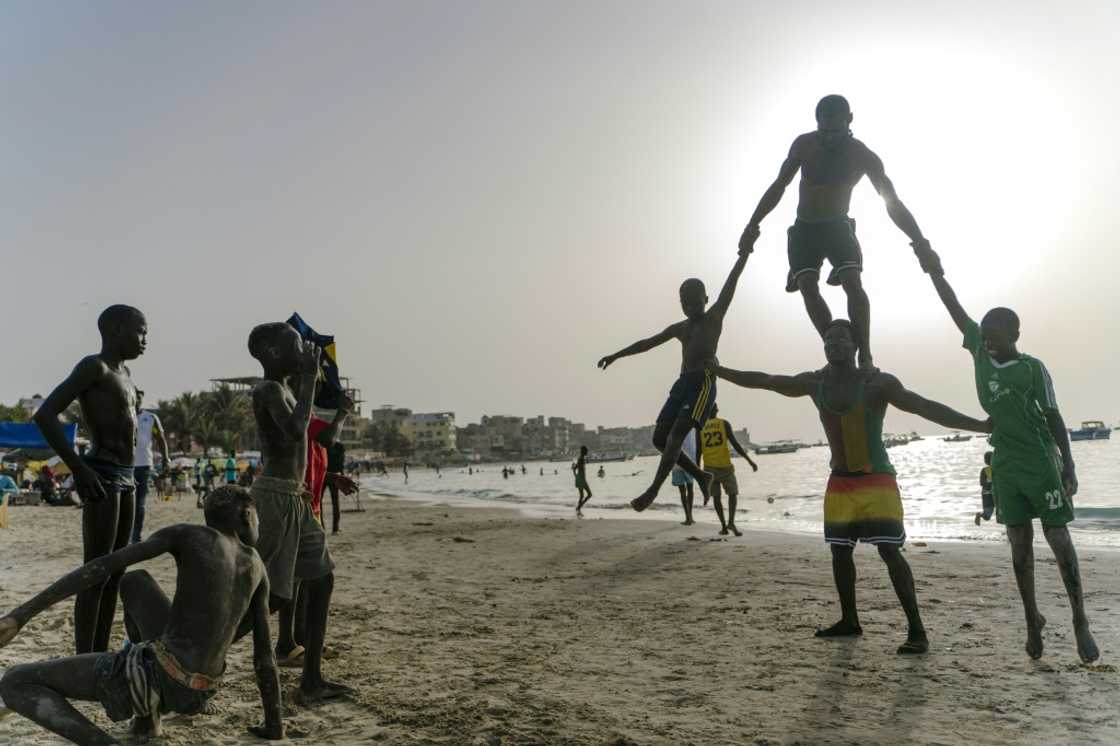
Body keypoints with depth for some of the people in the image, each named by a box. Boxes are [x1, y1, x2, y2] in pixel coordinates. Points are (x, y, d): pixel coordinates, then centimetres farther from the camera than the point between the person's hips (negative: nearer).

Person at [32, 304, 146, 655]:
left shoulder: (123, 372, 17)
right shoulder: (93, 366, -9)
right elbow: (45, 414, -19)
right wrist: (79, 469, -20)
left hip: (125, 479, 9)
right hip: (102, 478, -9)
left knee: (115, 573, 11)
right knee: (95, 574, -7)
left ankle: (100, 657, 19)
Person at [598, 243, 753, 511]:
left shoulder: (714, 318, 8)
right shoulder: (679, 328, 23)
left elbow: (730, 285, -6)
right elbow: (647, 343, 31)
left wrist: (742, 257, -19)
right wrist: (616, 356, 33)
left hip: (703, 382, -7)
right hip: (682, 383, 8)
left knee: (677, 433, -21)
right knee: (660, 437, 1)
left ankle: (653, 490, -27)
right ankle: (701, 476, 13)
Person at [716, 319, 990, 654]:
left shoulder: (878, 383, -15)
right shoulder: (814, 382, 1)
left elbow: (926, 407, -22)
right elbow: (763, 380, 8)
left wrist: (980, 425, -33)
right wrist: (716, 371, 11)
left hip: (877, 481, -6)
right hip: (839, 482, 6)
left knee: (890, 552, -11)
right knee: (840, 551, 11)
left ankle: (916, 630, -3)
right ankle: (849, 621, 26)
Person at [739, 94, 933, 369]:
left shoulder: (862, 156, -15)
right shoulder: (804, 145, -11)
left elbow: (894, 204, -17)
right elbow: (779, 185, 0)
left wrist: (921, 244, -27)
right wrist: (753, 224, -7)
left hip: (838, 226, -1)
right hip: (804, 229, 2)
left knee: (853, 282, -24)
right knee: (808, 286, -21)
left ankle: (865, 358, -26)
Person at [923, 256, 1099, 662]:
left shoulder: (1032, 367, -9)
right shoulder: (980, 352, 3)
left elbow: (1054, 417, -6)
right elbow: (955, 307, 4)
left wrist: (1069, 465, -10)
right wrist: (933, 267, 0)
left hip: (1041, 464, -4)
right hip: (1005, 466, 4)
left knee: (1059, 540, 0)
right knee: (1020, 545, 7)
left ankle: (1080, 621, 9)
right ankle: (1032, 619, 16)